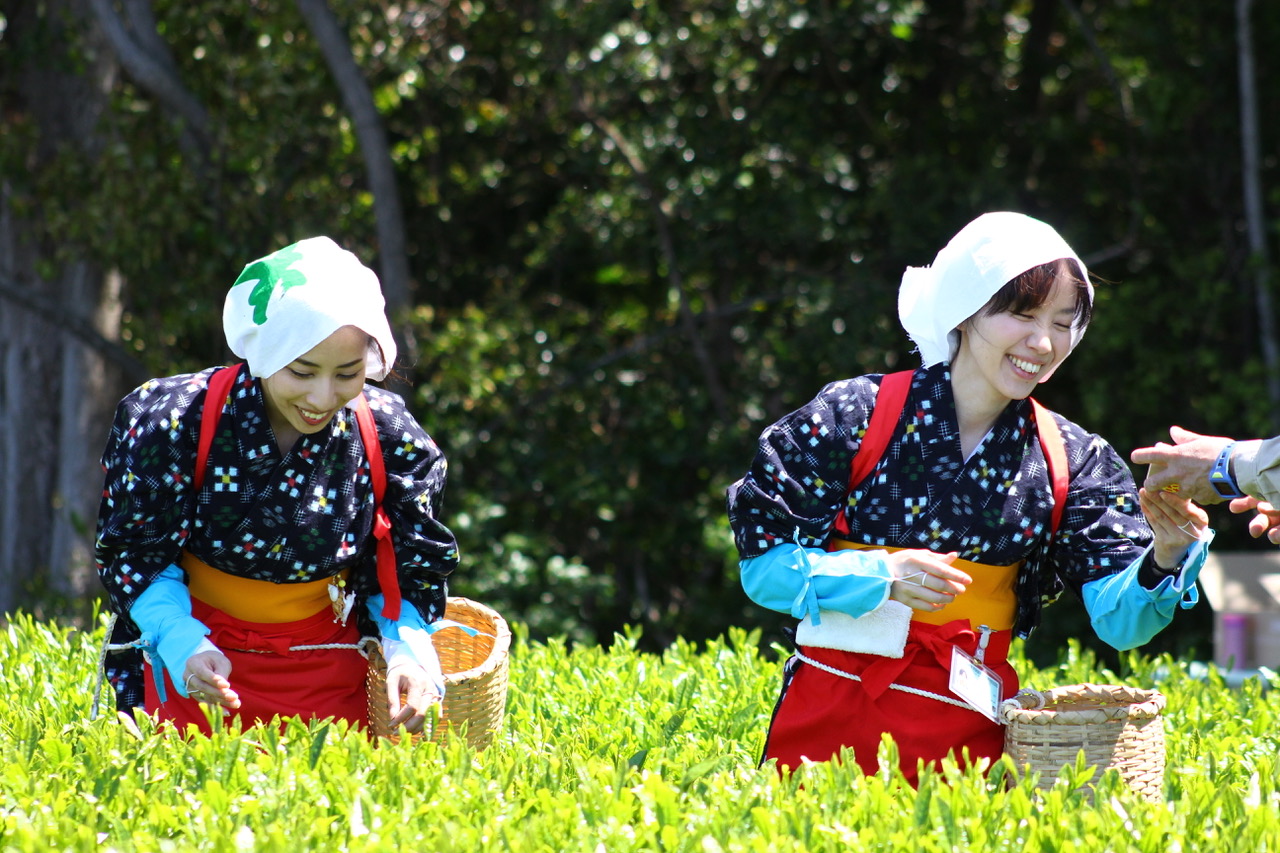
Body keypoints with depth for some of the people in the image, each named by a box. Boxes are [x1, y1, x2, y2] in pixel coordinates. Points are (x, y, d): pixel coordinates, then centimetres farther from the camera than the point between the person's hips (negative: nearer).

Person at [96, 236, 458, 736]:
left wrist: (409, 655, -22)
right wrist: (183, 646, -28)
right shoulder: (173, 423, -21)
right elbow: (134, 554, -12)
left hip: (330, 663, 2)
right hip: (203, 658, -2)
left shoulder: (392, 441, -14)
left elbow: (411, 574, -3)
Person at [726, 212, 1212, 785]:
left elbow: (1120, 621, -4)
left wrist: (1165, 560, -24)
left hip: (970, 732, 2)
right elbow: (761, 564, -4)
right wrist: (881, 577, -18)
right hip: (831, 717, -2)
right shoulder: (855, 416, -4)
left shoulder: (1070, 461, 4)